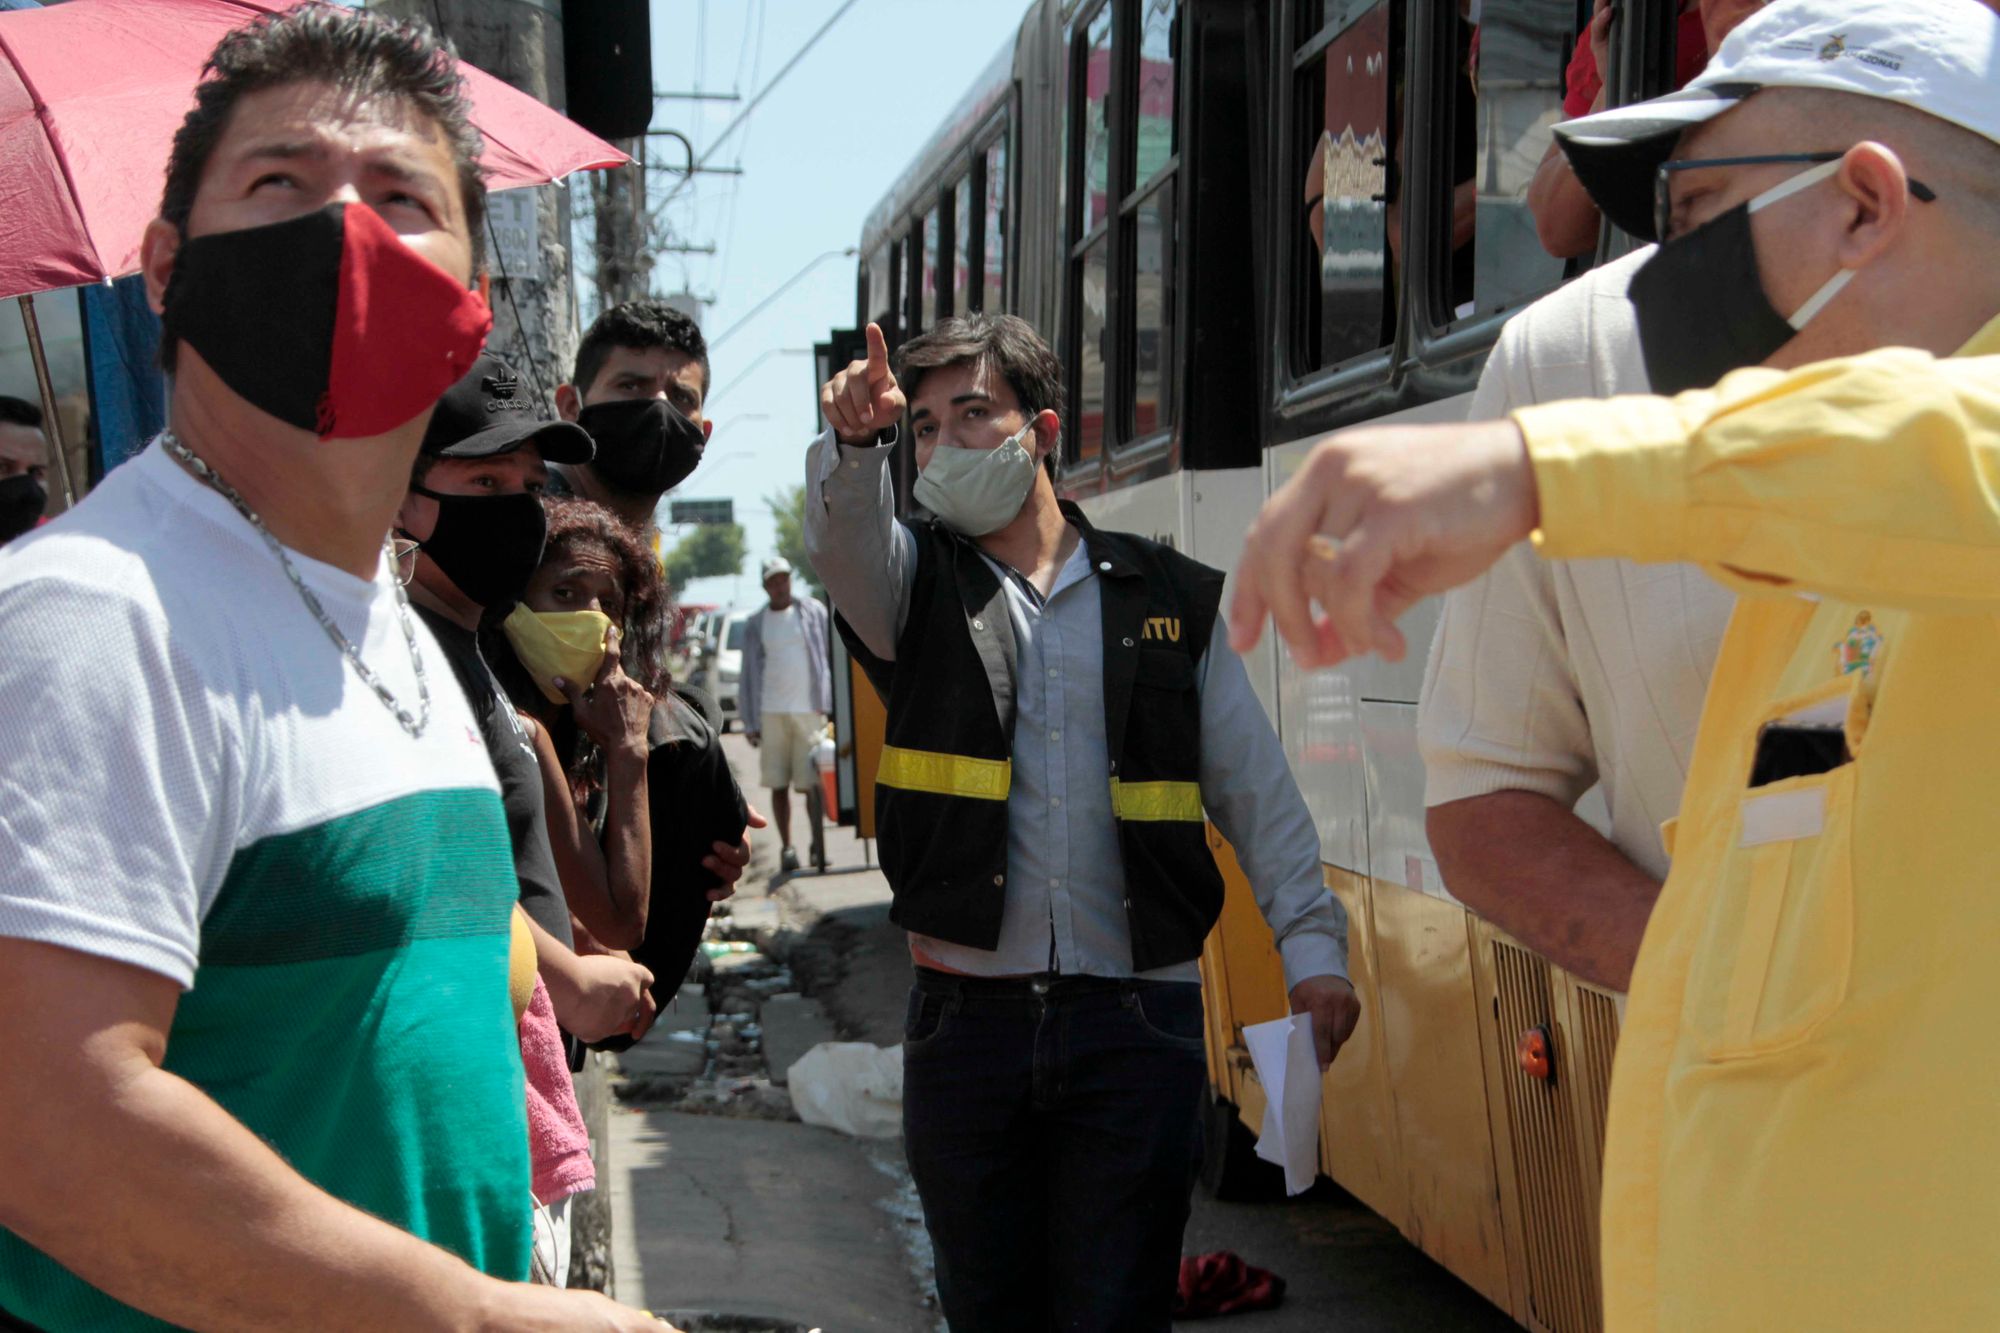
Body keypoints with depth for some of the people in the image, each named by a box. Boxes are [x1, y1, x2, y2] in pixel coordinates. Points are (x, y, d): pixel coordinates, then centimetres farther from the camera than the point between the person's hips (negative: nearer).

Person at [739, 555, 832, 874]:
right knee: (778, 784, 3)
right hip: (771, 712, 2)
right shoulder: (755, 625, 10)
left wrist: (829, 704, 1)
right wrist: (750, 722, 5)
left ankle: (819, 844, 5)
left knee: (811, 782, -6)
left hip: (808, 709, -2)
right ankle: (786, 848, 9)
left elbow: (829, 657, 8)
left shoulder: (813, 611, 7)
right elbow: (749, 675, 11)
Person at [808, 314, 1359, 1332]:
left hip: (1138, 1019, -1)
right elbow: (845, 539, -15)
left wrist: (1313, 948, -1)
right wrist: (855, 443, -37)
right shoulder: (916, 586, 8)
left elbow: (1256, 791, 8)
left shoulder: (1170, 598, 8)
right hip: (967, 1013, 1)